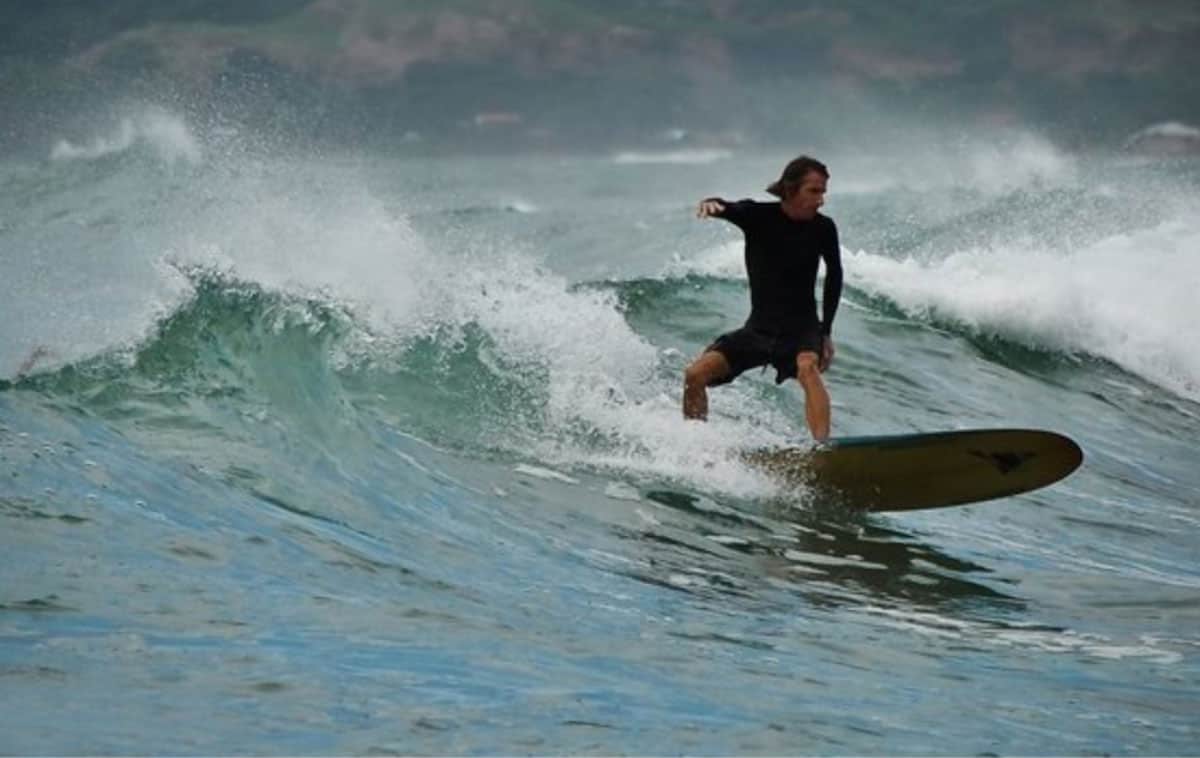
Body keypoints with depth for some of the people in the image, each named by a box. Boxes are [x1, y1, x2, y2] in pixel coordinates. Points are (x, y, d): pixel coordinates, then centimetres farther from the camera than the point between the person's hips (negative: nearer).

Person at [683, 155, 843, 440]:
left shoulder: (823, 229, -6)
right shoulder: (758, 216, -9)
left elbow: (834, 275, 10)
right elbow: (729, 210, -28)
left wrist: (826, 332, 11)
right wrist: (712, 205, -54)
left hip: (802, 328, -2)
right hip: (759, 327, 2)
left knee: (807, 367, -34)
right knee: (695, 374, -12)